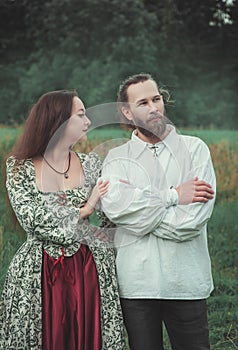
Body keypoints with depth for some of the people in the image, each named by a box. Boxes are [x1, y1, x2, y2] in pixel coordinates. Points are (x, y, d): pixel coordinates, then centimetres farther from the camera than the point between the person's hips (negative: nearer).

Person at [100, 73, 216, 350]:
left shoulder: (194, 148, 2)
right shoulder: (117, 158, 6)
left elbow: (196, 215, -12)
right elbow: (113, 205, -15)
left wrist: (141, 215, -9)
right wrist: (173, 195, -14)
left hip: (187, 282, -1)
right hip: (136, 283, 1)